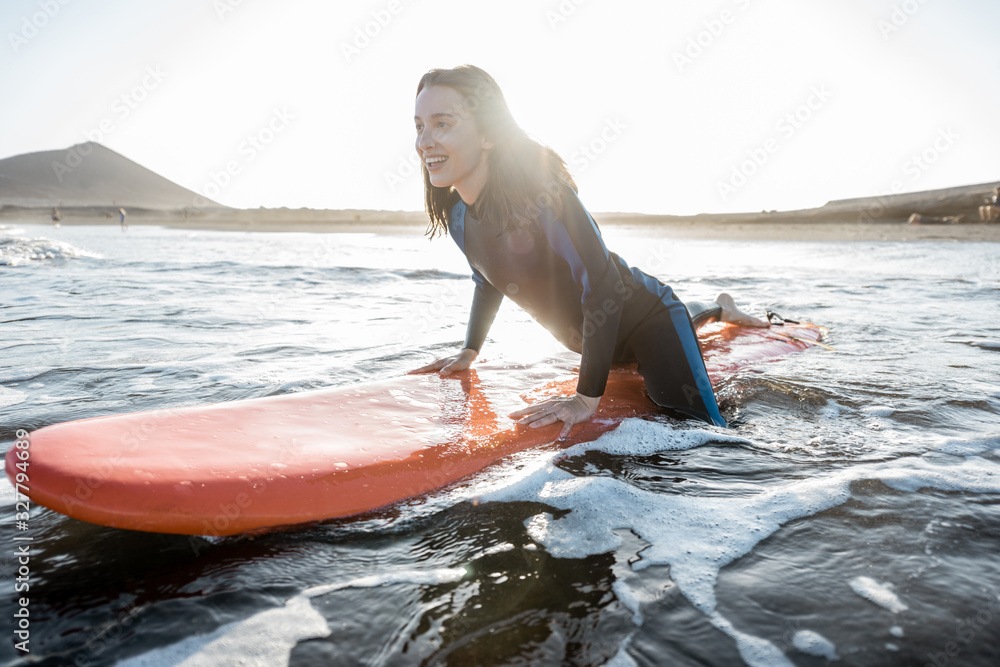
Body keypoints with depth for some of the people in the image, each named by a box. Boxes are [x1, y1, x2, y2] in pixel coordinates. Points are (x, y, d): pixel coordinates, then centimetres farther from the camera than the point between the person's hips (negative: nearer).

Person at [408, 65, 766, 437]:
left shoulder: (539, 191, -32)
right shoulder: (456, 215, -9)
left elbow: (603, 285, -33)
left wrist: (587, 398, -32)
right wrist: (469, 352, 7)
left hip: (643, 318, -7)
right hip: (593, 339, 7)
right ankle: (718, 309, 58)